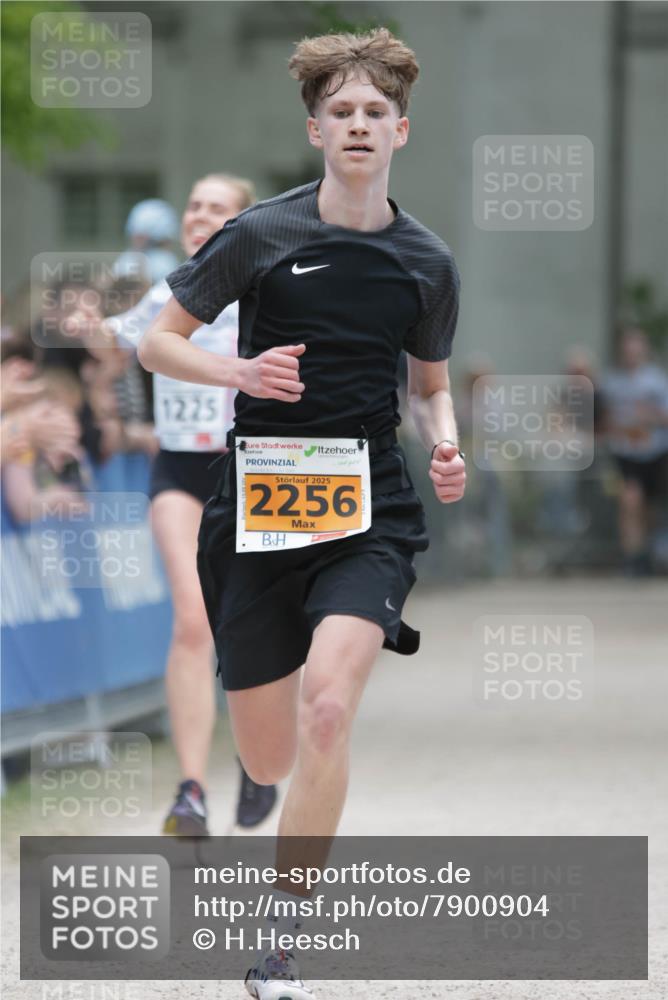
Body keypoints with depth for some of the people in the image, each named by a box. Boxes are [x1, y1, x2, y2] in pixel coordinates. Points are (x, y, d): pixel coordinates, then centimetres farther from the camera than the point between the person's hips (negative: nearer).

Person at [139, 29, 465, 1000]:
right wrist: (240, 372, -14)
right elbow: (157, 341, 4)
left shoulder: (428, 264, 5)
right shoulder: (262, 235, -3)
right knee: (270, 762, 4)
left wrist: (446, 445, 0)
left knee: (327, 706, -25)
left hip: (370, 514, 0)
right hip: (259, 508, 0)